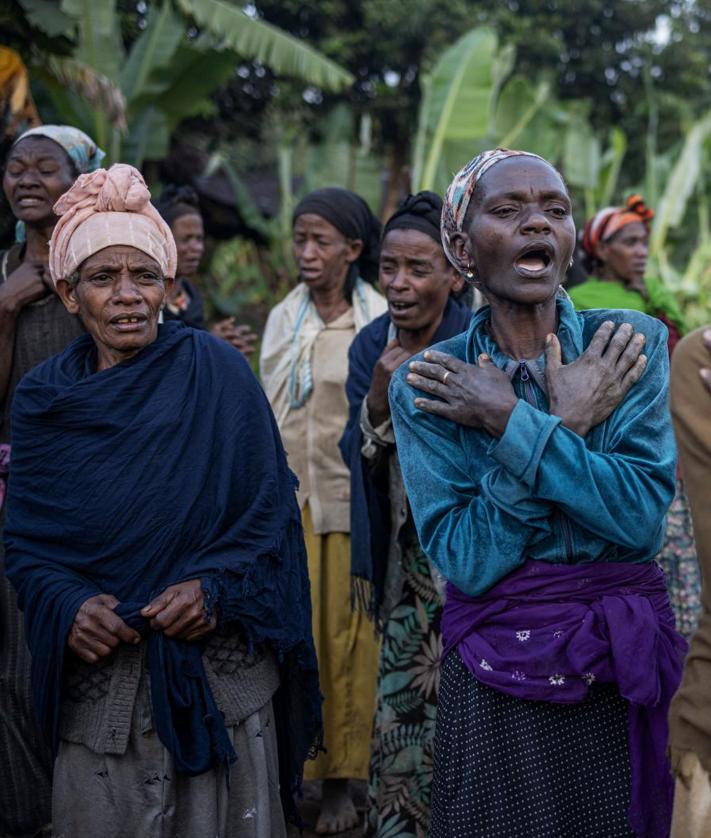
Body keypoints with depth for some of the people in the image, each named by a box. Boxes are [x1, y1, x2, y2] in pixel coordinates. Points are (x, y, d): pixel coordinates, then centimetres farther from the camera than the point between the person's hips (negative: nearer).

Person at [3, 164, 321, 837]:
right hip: (99, 685, 2)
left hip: (220, 671, -1)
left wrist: (216, 587, -17)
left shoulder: (215, 371, -5)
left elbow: (271, 510, -2)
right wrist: (66, 605, -15)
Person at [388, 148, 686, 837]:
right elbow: (466, 560, -15)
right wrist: (566, 423, -17)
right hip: (494, 690, -1)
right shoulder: (424, 385, -5)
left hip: (625, 676, 1)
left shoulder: (635, 342, -4)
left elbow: (643, 518, -16)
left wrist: (509, 419, -18)